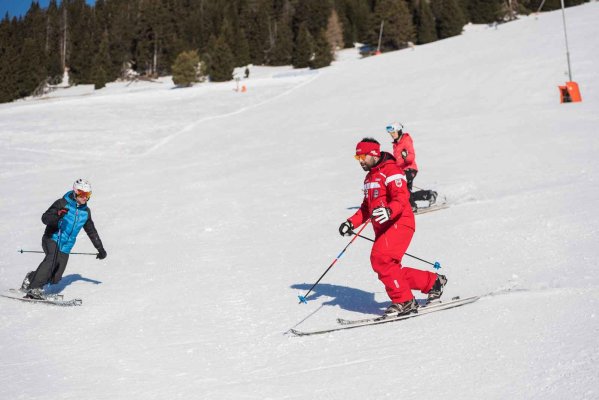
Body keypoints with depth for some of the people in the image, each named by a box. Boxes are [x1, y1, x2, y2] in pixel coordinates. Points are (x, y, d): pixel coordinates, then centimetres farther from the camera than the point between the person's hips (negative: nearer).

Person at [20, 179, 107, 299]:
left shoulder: (85, 212, 10)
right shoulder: (63, 203, -6)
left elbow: (92, 231, 23)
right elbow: (45, 218, -15)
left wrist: (100, 249, 24)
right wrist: (57, 216, -36)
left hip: (65, 247, 5)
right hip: (52, 239, -5)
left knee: (56, 278, -5)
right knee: (52, 258, -34)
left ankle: (31, 279, 20)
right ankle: (35, 289, -28)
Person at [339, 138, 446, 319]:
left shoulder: (391, 170, -8)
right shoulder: (370, 177, 21)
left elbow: (402, 197, -21)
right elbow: (367, 207, 27)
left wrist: (389, 211, -40)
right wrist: (351, 222, 14)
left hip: (400, 224, -10)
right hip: (382, 229, 10)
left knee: (380, 258, -25)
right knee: (390, 269, 3)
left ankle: (403, 301, -16)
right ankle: (433, 282, 19)